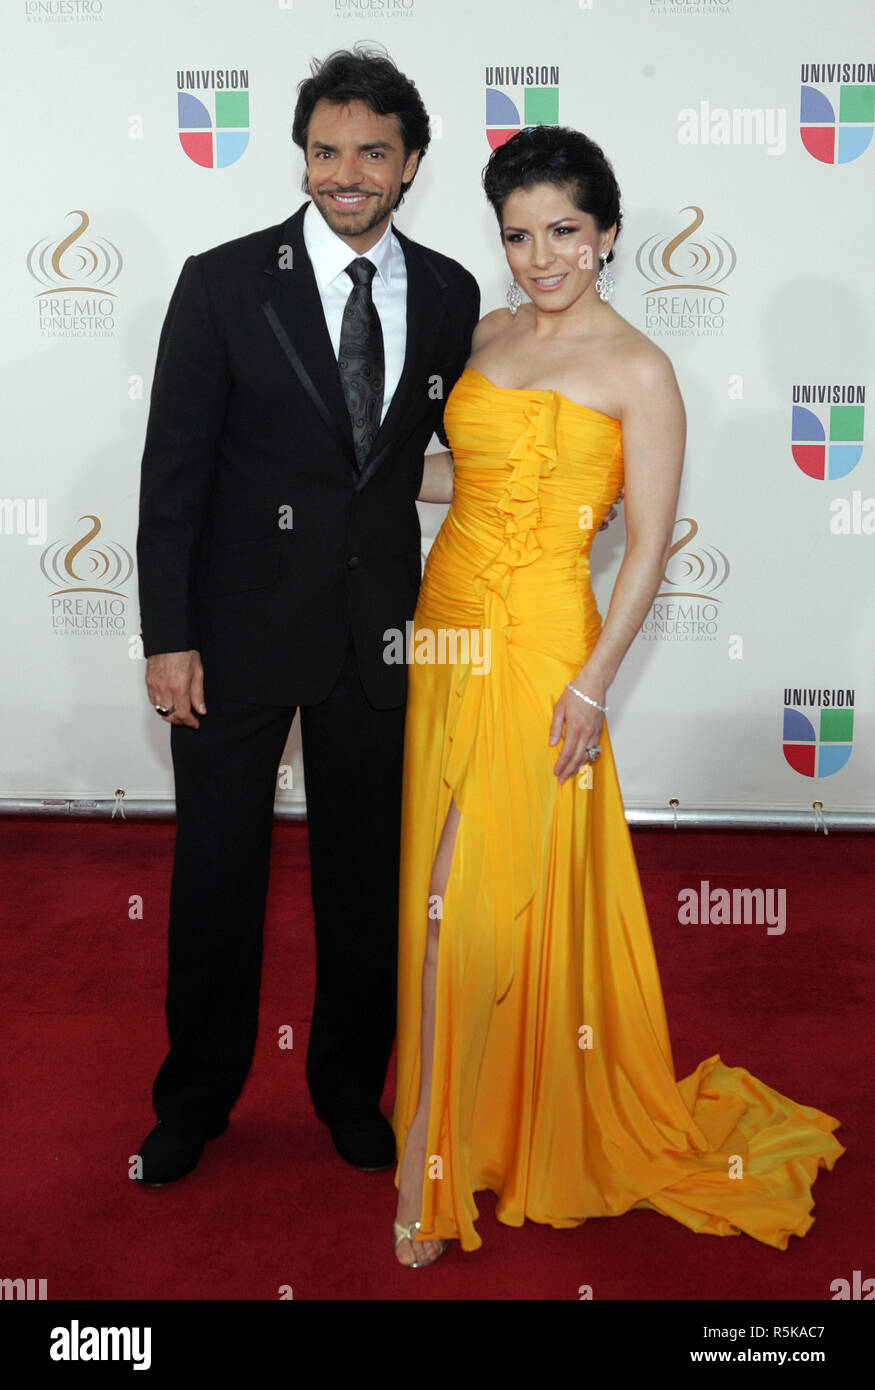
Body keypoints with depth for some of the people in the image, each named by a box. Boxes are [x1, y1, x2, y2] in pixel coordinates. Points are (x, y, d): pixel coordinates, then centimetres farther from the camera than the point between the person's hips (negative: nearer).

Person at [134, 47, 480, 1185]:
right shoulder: (224, 283, -7)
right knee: (216, 875, 10)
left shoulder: (449, 294, 3)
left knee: (367, 875, 13)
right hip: (239, 630, -2)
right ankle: (196, 1099, 32)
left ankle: (351, 1088, 35)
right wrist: (169, 637, -11)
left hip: (378, 632, 3)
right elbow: (173, 468, -8)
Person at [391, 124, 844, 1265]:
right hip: (448, 628, 6)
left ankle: (442, 1171, 11)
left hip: (539, 645, -6)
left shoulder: (638, 370, -6)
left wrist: (593, 681, -14)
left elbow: (650, 544, -9)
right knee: (443, 887, 12)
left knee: (490, 898, -4)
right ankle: (454, 1129, 32)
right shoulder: (489, 334, 11)